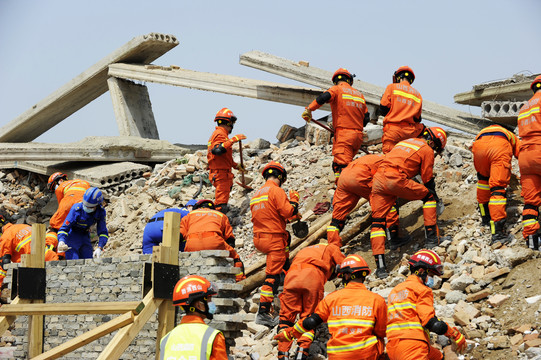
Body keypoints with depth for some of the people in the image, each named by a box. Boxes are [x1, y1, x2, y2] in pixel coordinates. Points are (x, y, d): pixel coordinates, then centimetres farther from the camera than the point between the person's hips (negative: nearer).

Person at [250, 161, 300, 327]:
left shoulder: (257, 193, 16)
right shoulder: (277, 191, -10)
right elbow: (287, 212, -16)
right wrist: (294, 201, 4)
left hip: (258, 238, 8)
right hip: (273, 239, -8)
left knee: (286, 237, 33)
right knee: (272, 276, -7)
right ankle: (263, 312, -11)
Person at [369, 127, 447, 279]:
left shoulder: (406, 141, 31)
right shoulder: (427, 150, 10)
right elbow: (428, 179, 14)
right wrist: (435, 198, 30)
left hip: (378, 178, 6)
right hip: (396, 180, -6)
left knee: (377, 222, 6)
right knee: (429, 196, 16)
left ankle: (380, 264, -4)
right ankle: (431, 237, 15)